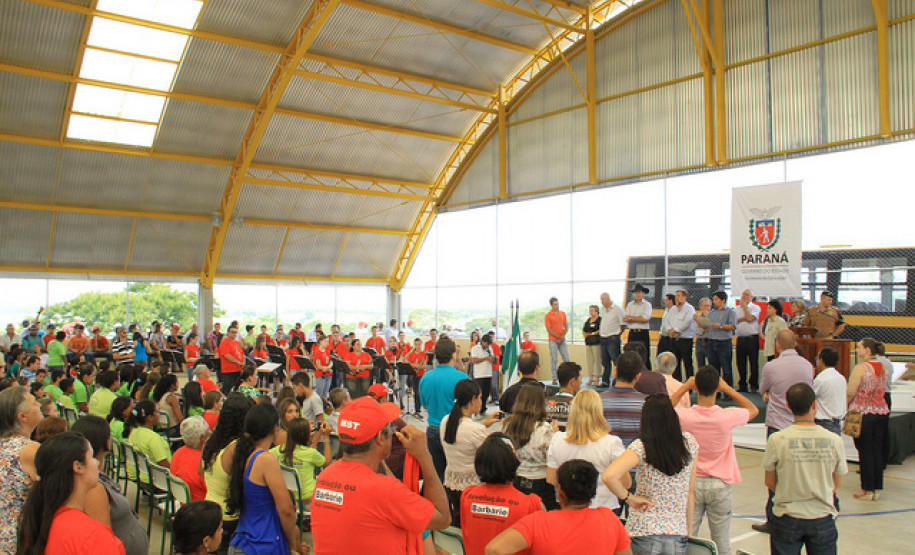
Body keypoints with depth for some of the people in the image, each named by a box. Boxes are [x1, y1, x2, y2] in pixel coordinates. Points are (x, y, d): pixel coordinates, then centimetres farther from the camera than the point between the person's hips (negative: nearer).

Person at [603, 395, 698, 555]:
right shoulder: (689, 443, -2)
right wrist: (688, 532, 13)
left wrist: (629, 498, -11)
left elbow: (609, 476, -27)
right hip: (678, 538, 3)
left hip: (644, 535, -3)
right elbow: (690, 491, 6)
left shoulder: (641, 447, -14)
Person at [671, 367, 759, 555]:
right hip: (720, 485, 0)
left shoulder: (684, 416, -15)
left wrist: (684, 387, 6)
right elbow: (753, 409, 6)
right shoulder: (728, 417, -16)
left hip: (691, 483, 1)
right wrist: (728, 389, 3)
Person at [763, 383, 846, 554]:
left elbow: (770, 483, -1)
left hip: (787, 518, -1)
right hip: (823, 518, 1)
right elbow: (836, 484, 4)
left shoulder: (777, 440, -13)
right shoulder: (834, 440, -9)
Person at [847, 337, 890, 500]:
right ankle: (877, 488, 17)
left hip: (863, 413, -6)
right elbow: (882, 390, 13)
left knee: (865, 452, 1)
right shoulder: (883, 367, 6)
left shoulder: (861, 368, -15)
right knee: (877, 451, 11)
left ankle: (868, 490, 7)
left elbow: (850, 393, -14)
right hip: (882, 412, 6)